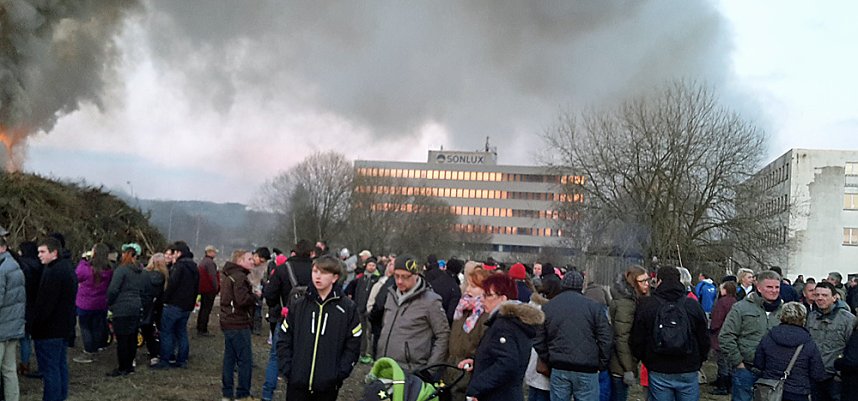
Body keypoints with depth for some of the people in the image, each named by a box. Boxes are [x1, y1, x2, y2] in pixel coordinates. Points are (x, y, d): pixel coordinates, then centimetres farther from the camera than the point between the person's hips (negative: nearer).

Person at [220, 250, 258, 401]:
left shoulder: (228, 276, 16)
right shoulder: (239, 277, -16)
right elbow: (242, 300, -26)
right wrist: (255, 296, -7)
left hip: (228, 322, 10)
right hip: (239, 324, -10)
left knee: (229, 358, 13)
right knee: (245, 360, -3)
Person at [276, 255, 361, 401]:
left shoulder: (348, 308, -2)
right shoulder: (299, 305, 5)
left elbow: (353, 346, -2)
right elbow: (284, 340, 8)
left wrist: (340, 374, -10)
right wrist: (287, 370, -2)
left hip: (328, 386, -2)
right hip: (297, 384, 2)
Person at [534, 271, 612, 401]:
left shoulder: (547, 308, 6)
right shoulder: (594, 307, -2)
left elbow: (539, 341, 6)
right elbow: (606, 339, -4)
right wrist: (602, 365, 5)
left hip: (558, 370, 2)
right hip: (586, 371, -2)